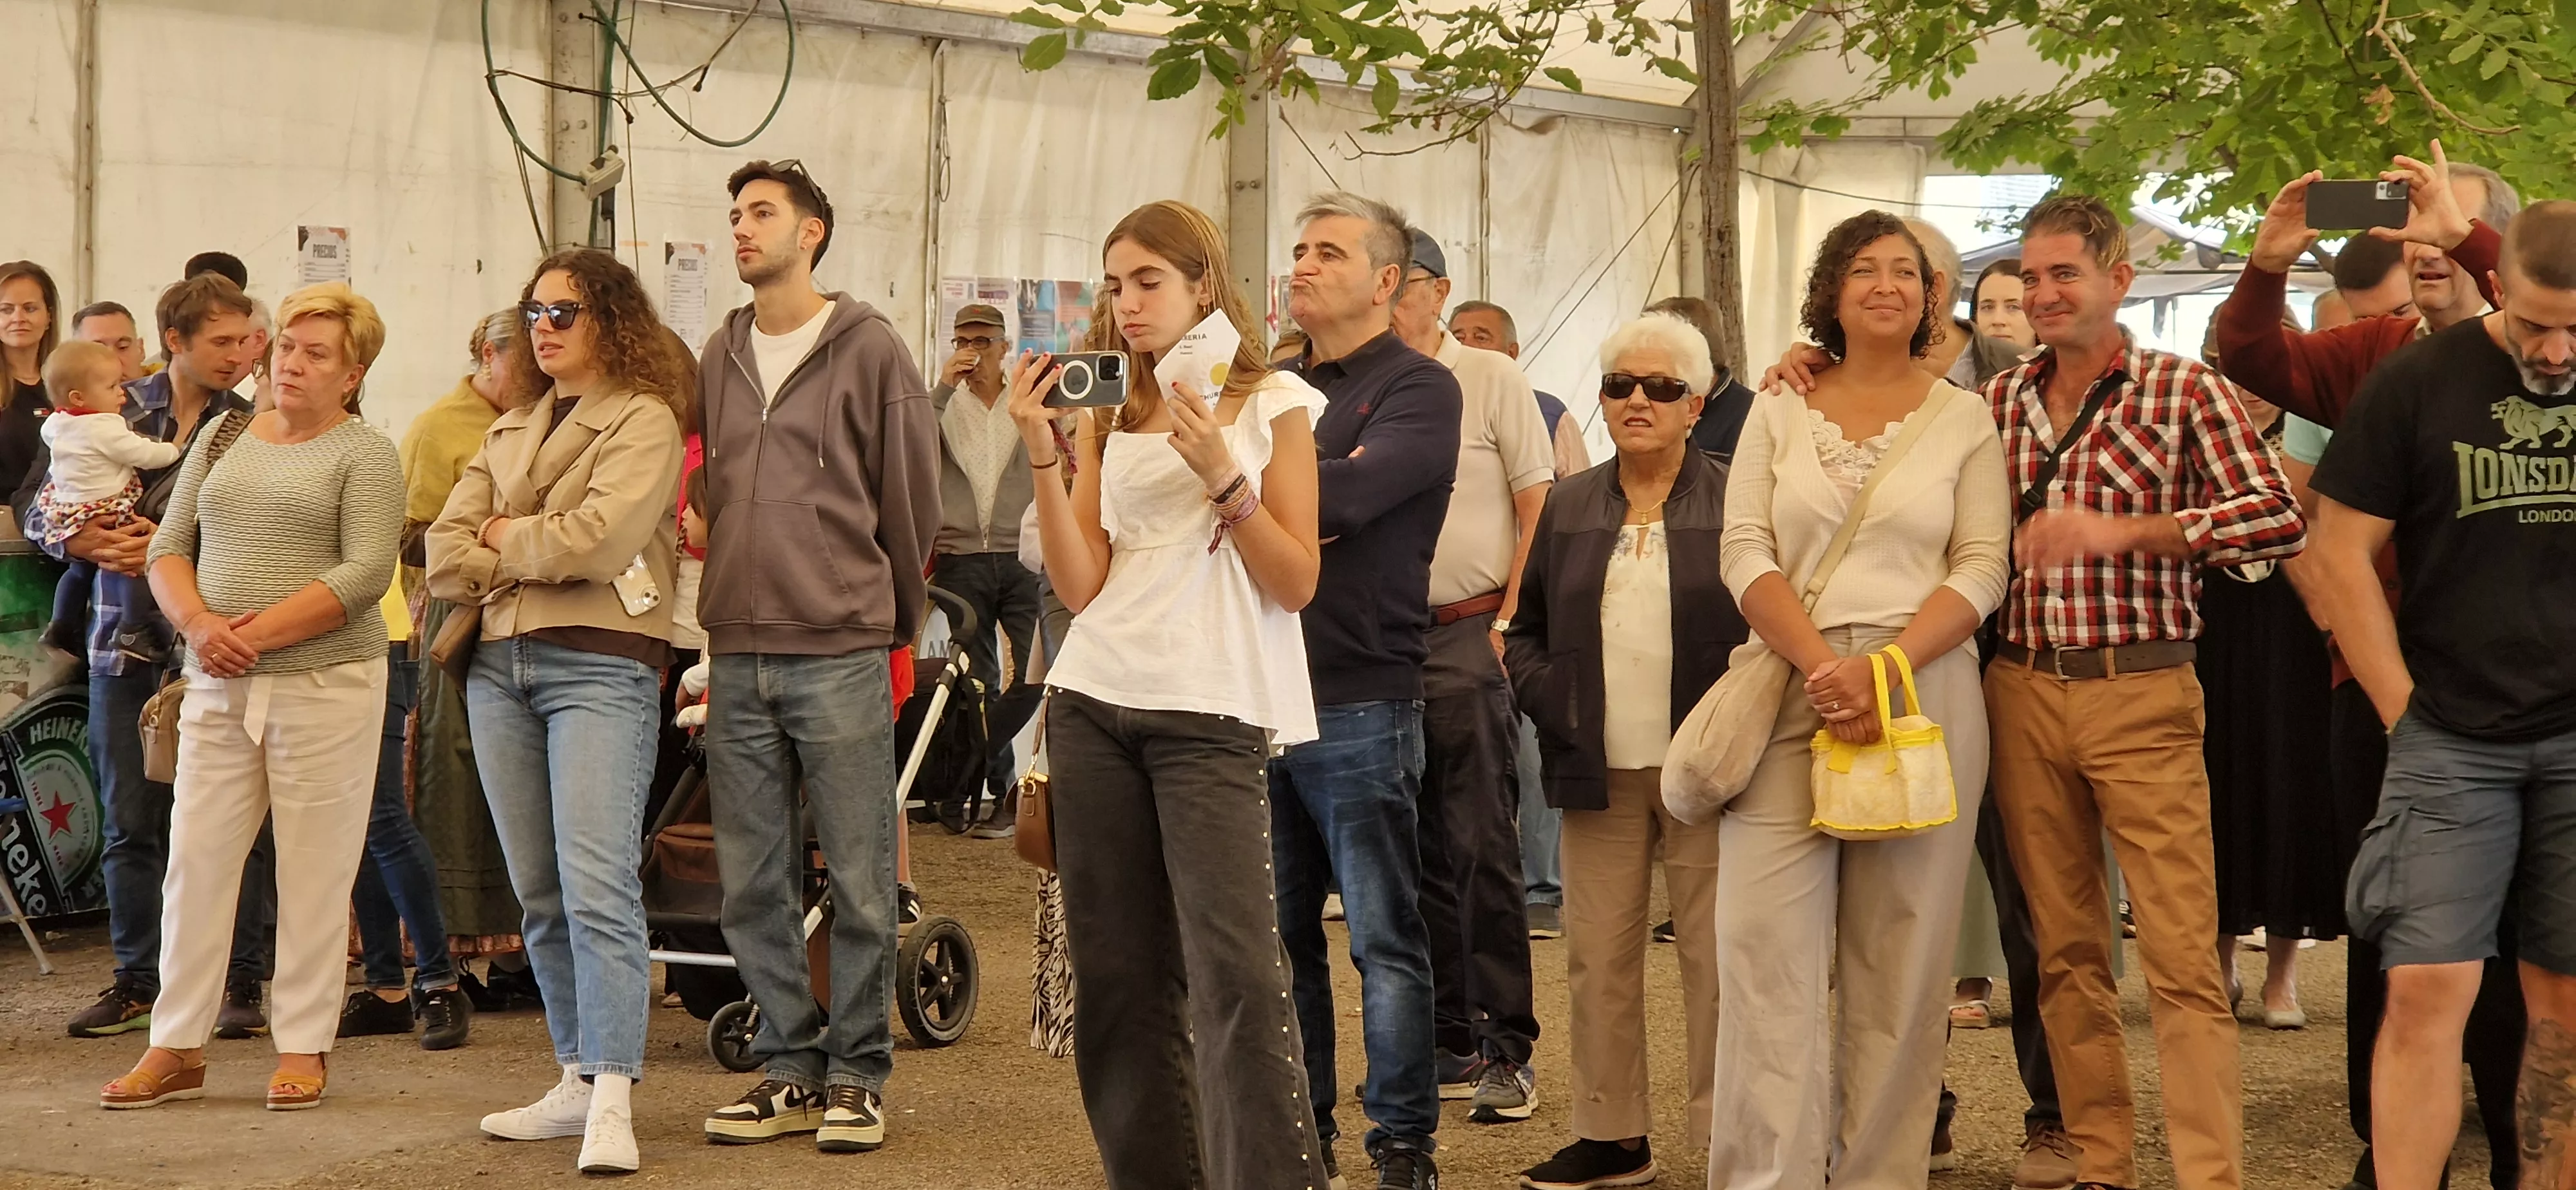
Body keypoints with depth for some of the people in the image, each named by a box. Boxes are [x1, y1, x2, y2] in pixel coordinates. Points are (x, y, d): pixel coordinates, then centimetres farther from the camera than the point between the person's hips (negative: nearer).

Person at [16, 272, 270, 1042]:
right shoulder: (115, 410, 6)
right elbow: (36, 508, 7)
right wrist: (91, 542, -12)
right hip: (124, 638, 2)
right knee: (131, 821, 8)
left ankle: (241, 980, 10)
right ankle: (138, 978, 19)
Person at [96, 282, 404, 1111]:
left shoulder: (365, 455, -1)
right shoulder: (224, 438, 14)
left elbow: (365, 574, -12)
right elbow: (169, 547, 11)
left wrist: (260, 631, -17)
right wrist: (198, 622, -9)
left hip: (325, 684, -4)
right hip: (218, 688, 5)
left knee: (314, 869, 0)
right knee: (196, 857, 3)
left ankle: (304, 1048, 9)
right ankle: (177, 1049, 10)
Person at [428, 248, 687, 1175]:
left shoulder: (643, 420, 0)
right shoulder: (511, 430, 21)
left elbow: (597, 538, -15)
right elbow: (445, 554, 11)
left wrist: (507, 539, 1)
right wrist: (535, 564, -5)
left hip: (599, 666, -7)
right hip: (500, 665, 7)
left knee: (597, 885, -15)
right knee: (539, 893, 8)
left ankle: (613, 1106, -19)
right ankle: (578, 1080, 14)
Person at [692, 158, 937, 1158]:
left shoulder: (868, 349, -1)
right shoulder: (719, 358, 14)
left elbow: (910, 497, 3)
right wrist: (722, 612, 16)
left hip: (841, 655, -5)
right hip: (737, 660, 5)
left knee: (858, 881, -1)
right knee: (754, 887, 7)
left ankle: (857, 1075, 7)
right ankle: (791, 1069, 16)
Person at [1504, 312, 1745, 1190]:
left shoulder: (1734, 502, 0)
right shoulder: (1568, 508, 13)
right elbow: (1525, 630, 17)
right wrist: (1550, 699, 1)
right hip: (1598, 772, 4)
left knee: (1715, 957, -2)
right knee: (1597, 958, 8)